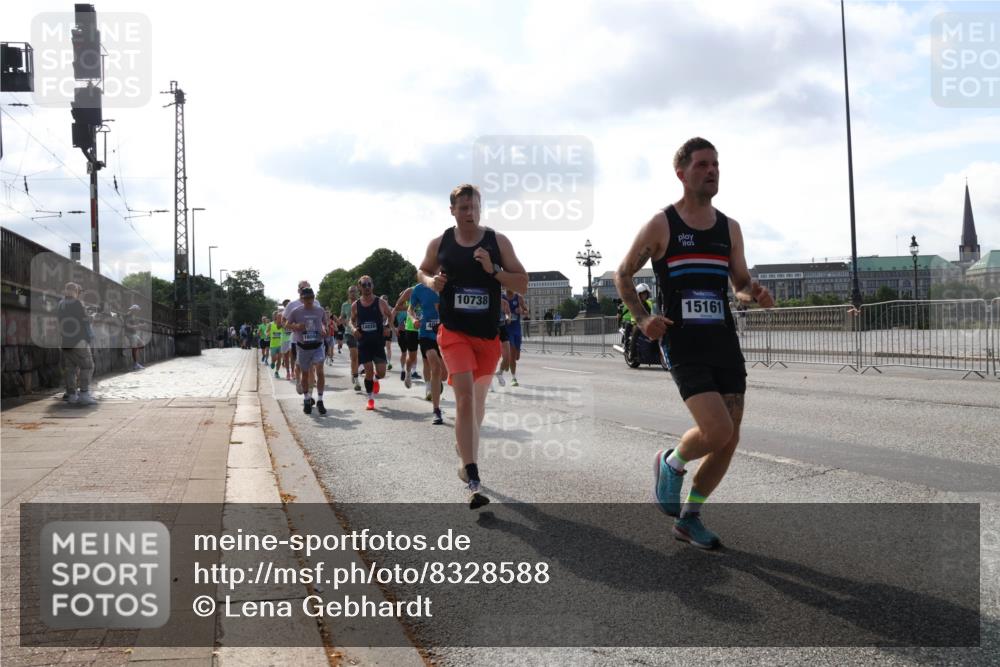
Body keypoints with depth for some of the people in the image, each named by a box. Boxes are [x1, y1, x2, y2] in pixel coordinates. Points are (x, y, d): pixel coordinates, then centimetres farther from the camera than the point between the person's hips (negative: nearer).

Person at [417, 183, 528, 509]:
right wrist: (431, 281, -3)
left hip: (489, 334, 2)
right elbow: (422, 271, 20)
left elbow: (522, 283, -1)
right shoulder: (439, 243, 2)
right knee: (465, 398, -17)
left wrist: (493, 270, -16)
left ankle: (466, 452, 45)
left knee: (478, 400, 18)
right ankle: (473, 482, -20)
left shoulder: (498, 241, 0)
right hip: (454, 331, -2)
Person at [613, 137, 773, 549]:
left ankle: (688, 519, 23)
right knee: (717, 431, -20)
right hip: (683, 346, -5)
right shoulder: (661, 225, -3)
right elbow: (623, 275, 5)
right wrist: (642, 319, -10)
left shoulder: (729, 228, 11)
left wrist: (756, 294, -6)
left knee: (729, 440, 4)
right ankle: (671, 464, 14)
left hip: (724, 343, 6)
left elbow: (741, 283, 18)